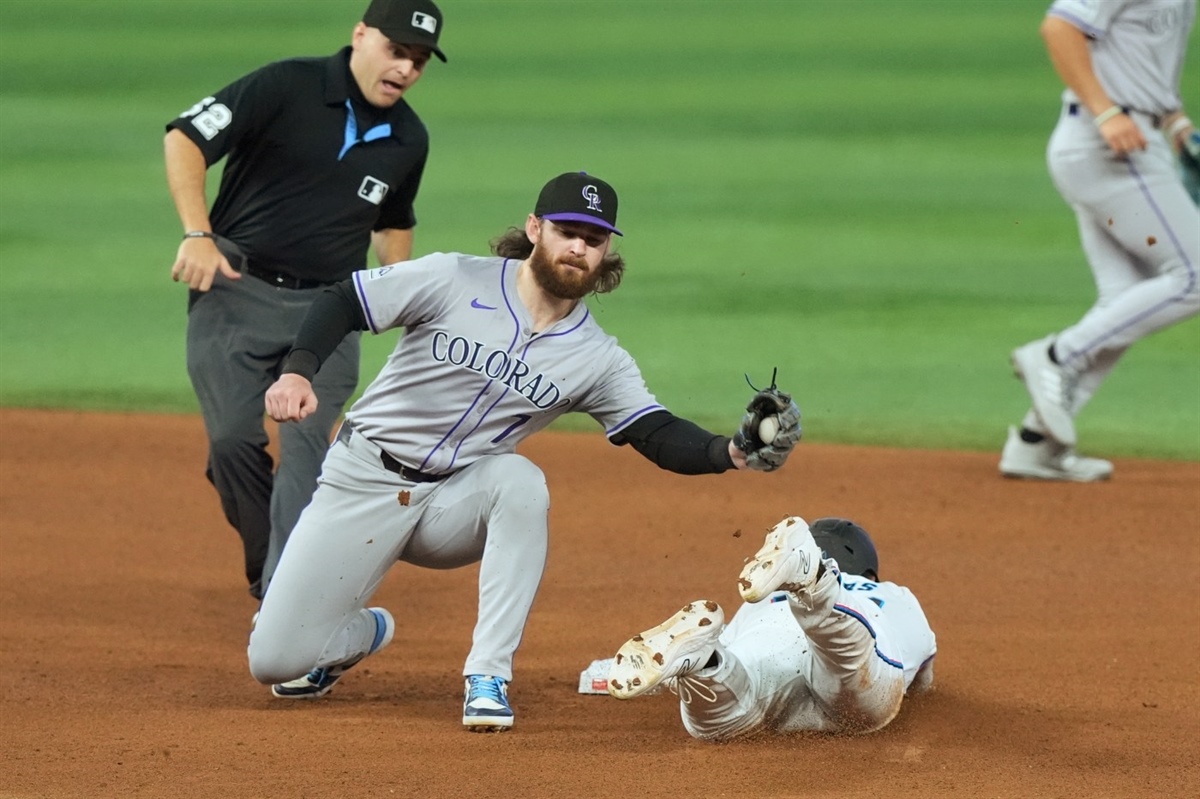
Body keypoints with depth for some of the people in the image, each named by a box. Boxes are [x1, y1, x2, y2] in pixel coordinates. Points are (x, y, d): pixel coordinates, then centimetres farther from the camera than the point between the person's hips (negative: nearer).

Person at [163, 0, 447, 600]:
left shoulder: (409, 140, 6)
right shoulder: (287, 88, -10)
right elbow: (185, 139, -13)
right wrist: (197, 234, -22)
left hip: (328, 308, 3)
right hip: (235, 292, -3)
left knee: (305, 441, -15)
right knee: (233, 439, -9)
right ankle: (267, 567, 12)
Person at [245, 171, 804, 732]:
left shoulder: (598, 360, -3)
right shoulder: (455, 280, -11)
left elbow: (660, 438, -11)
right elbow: (341, 303, -9)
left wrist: (733, 453, -31)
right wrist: (297, 370, -27)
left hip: (456, 506, 2)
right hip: (364, 477, -2)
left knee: (521, 481, -34)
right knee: (275, 661, -10)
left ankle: (488, 677, -26)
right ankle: (363, 631, 27)